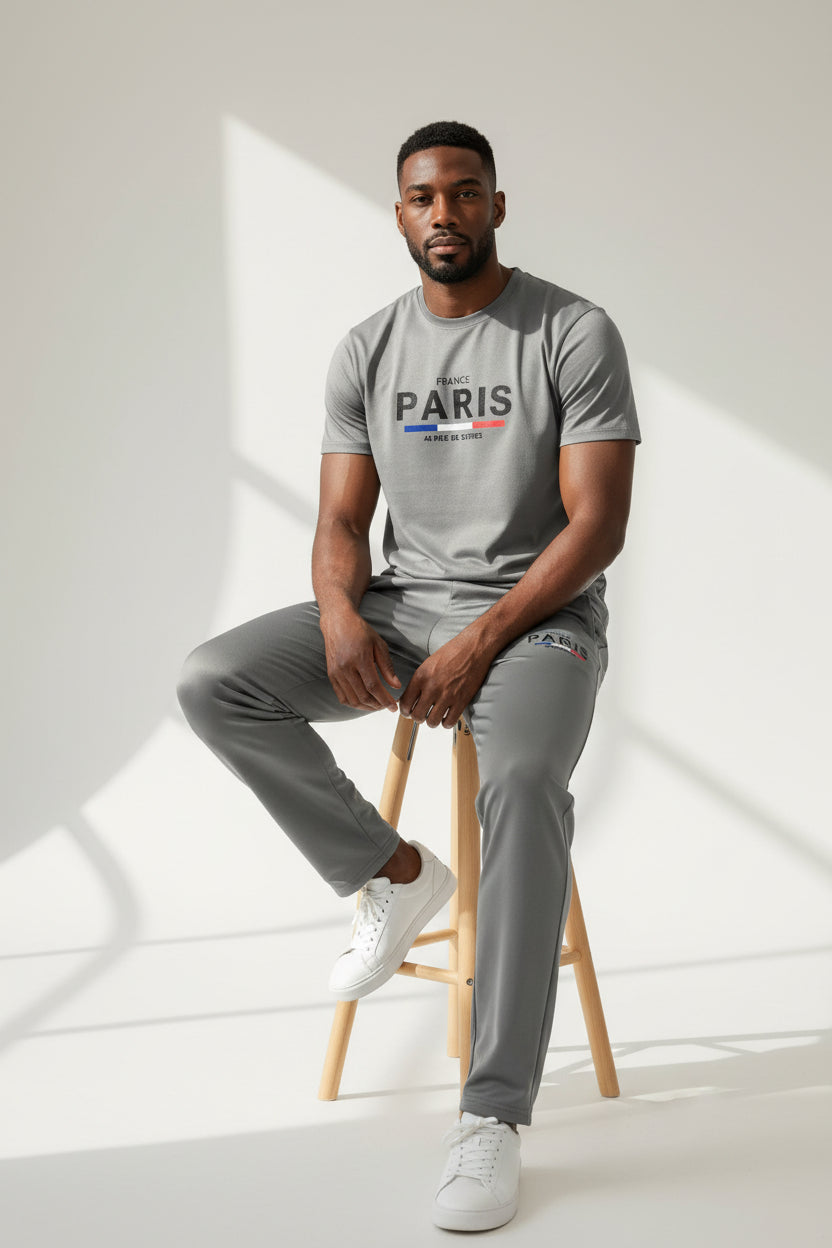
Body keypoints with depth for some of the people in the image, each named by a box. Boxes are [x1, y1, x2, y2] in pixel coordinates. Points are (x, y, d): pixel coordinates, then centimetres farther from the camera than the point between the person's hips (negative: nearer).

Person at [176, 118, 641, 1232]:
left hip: (538, 611, -4)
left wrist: (481, 642, -21)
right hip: (403, 605, 5)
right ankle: (391, 873, 0)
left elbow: (598, 524, -11)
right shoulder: (367, 352, 9)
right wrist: (340, 615, -18)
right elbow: (342, 520, 6)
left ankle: (493, 1118, -30)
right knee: (213, 682, -18)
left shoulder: (576, 334, -5)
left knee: (523, 781, -36)